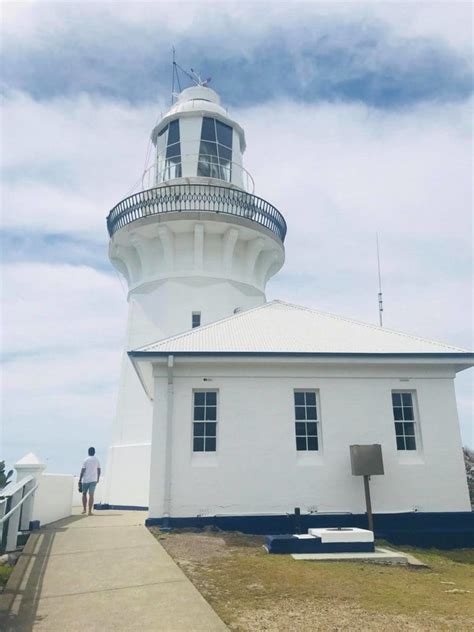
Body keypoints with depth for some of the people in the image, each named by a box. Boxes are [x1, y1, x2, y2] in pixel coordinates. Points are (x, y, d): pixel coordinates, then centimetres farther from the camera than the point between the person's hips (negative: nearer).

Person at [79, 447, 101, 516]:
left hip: (85, 480, -1)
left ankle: (85, 509, 15)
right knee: (91, 495, 0)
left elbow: (83, 470, -6)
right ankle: (90, 511, -3)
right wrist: (98, 479, 20)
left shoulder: (86, 460, -3)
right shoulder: (97, 460, 5)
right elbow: (99, 470, 8)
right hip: (93, 480, 1)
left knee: (84, 494, 15)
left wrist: (80, 480, 0)